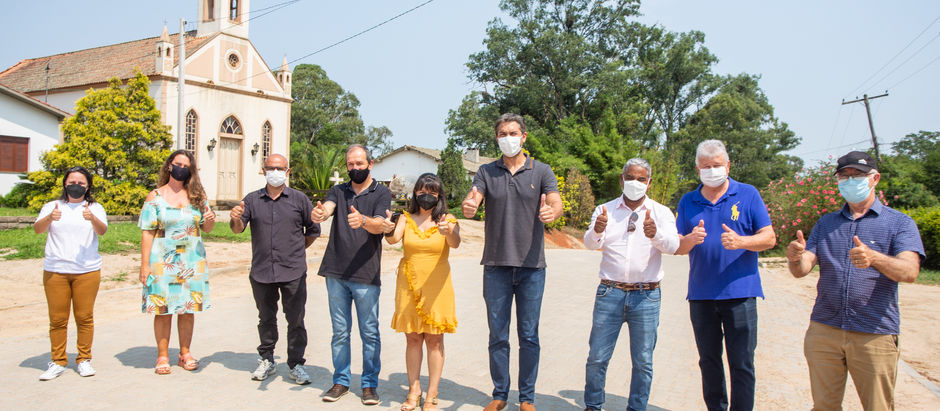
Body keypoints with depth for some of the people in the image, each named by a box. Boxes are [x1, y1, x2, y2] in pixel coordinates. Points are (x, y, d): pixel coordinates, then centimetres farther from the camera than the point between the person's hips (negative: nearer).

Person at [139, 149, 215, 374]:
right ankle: (163, 356, 11)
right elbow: (147, 232, -3)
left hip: (192, 260, 2)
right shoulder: (155, 196, 1)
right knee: (163, 308, 0)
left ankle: (185, 353, 17)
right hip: (163, 260, -2)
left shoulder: (197, 195, 8)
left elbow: (207, 228, 11)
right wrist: (145, 264, -9)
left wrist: (210, 219, -13)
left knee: (188, 308, 6)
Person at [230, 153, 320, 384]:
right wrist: (236, 218, -22)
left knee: (296, 320, 0)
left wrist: (298, 249, 8)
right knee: (266, 318, 13)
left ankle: (296, 365, 11)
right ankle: (266, 361, 27)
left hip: (293, 272, -2)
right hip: (261, 271, 2)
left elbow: (313, 229, 11)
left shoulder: (299, 199, 4)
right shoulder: (252, 200, 8)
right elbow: (238, 229, -1)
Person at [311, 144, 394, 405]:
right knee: (340, 331, 11)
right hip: (336, 273, 3)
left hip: (366, 275, -3)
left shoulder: (382, 193, 4)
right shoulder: (339, 191, 12)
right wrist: (319, 214, -34)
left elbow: (379, 226, -11)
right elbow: (327, 208, -9)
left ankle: (369, 384, 15)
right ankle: (341, 381, 23)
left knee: (369, 332, 3)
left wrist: (363, 220, -34)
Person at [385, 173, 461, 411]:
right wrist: (389, 229, -36)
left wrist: (448, 232, -42)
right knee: (412, 338, 6)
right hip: (409, 287, 2)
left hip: (436, 288, -2)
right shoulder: (406, 219, 5)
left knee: (434, 340, 1)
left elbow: (455, 243, -19)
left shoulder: (447, 220, 0)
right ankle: (413, 391, 17)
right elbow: (394, 238, -13)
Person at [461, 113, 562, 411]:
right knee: (498, 336, 8)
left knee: (529, 336, 7)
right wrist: (468, 207, -34)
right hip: (496, 264, 1)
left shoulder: (541, 171, 3)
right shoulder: (487, 172, 6)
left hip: (532, 265, -1)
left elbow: (556, 203, -11)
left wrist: (552, 212, -35)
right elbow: (472, 202, -9)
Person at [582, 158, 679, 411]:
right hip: (610, 292, 0)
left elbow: (672, 246, -10)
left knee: (643, 361, 5)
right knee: (597, 357, 2)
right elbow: (590, 243, -7)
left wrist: (656, 234, -32)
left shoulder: (661, 212, 7)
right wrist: (596, 231, -31)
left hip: (647, 296, 0)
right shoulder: (605, 210, 8)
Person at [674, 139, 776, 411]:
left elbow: (769, 238, -1)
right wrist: (690, 239, -16)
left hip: (740, 292, -3)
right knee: (709, 362, 12)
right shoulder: (688, 202, 10)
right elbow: (677, 247, 7)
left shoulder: (748, 194, 3)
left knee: (742, 364, -1)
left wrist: (740, 241, -21)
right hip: (701, 294, 3)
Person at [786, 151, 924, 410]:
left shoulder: (899, 222, 3)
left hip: (875, 333, -3)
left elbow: (909, 272, -14)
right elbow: (801, 270, 4)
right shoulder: (826, 223, 14)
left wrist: (874, 258, -34)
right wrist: (795, 258, -21)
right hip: (824, 330, 3)